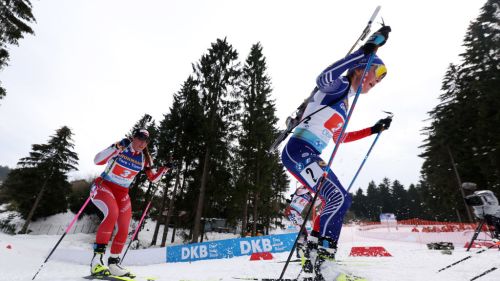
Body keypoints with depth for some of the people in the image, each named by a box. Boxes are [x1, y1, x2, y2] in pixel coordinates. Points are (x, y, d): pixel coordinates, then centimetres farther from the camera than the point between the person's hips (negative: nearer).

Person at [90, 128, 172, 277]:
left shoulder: (144, 158, -1)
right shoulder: (120, 149, -13)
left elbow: (153, 178, 6)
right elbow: (97, 161, -25)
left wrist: (165, 168, -10)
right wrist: (116, 147, -37)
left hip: (122, 194, 5)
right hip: (103, 186, -4)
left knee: (123, 230, -1)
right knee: (112, 213, -33)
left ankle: (113, 263, 20)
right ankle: (97, 258, -24)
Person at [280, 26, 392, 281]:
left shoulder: (343, 103, 25)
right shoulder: (337, 87, -1)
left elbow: (339, 137, 31)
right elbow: (324, 78, -27)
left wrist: (374, 130, 31)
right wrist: (366, 50, -25)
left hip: (310, 156, 10)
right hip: (299, 151, -10)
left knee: (340, 201, 15)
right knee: (338, 199, -16)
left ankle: (313, 256, 24)